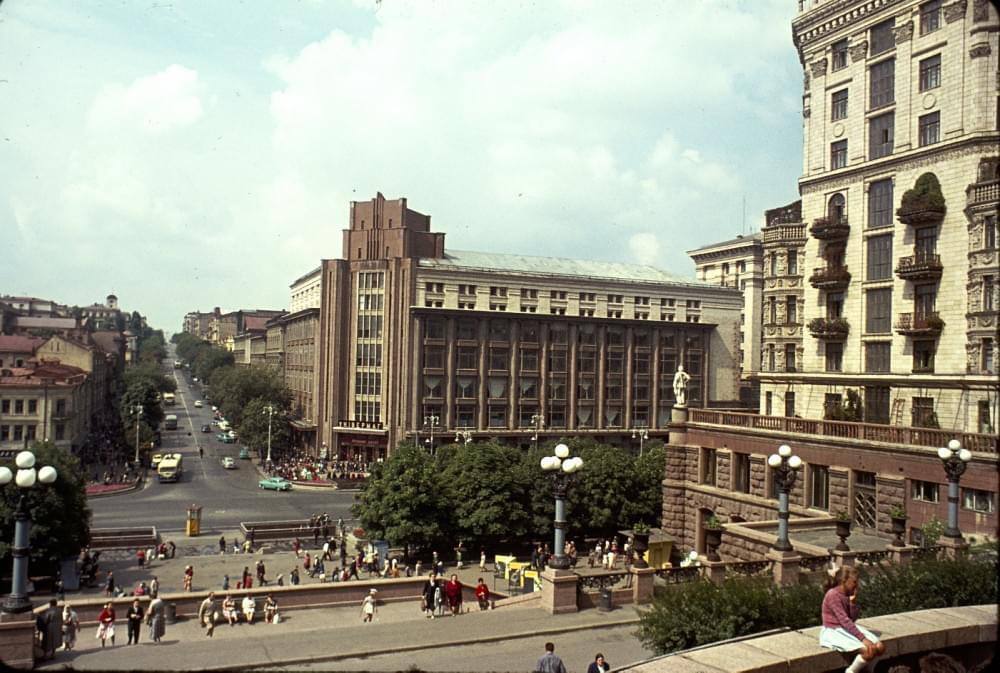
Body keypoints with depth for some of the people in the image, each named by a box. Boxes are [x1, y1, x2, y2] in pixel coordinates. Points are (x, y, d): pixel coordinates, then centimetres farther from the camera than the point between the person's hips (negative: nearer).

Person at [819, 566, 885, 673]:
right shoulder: (833, 595, -21)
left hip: (849, 628, 9)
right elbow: (844, 621, -25)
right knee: (869, 650, -23)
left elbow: (853, 618, 4)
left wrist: (853, 601, -11)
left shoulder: (848, 594, 6)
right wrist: (863, 638, -26)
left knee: (879, 647, -7)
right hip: (834, 632, -9)